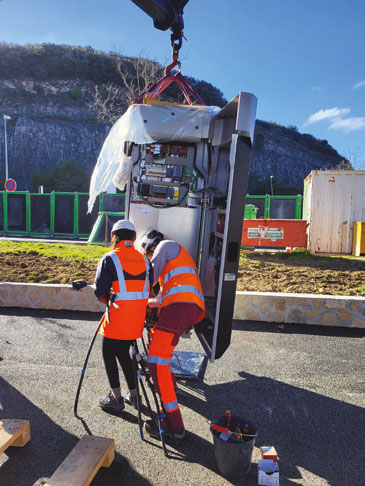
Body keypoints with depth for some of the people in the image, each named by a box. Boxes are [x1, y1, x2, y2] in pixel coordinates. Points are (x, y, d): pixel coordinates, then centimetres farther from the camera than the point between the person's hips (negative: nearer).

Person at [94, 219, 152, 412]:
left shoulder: (109, 259, -10)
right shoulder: (144, 260, 5)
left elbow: (99, 292, -11)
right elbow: (149, 290, 8)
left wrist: (109, 301, 9)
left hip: (117, 317, -5)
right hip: (137, 318, 6)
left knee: (109, 354, 13)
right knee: (123, 352, 22)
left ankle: (116, 398, 21)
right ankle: (133, 395, 29)